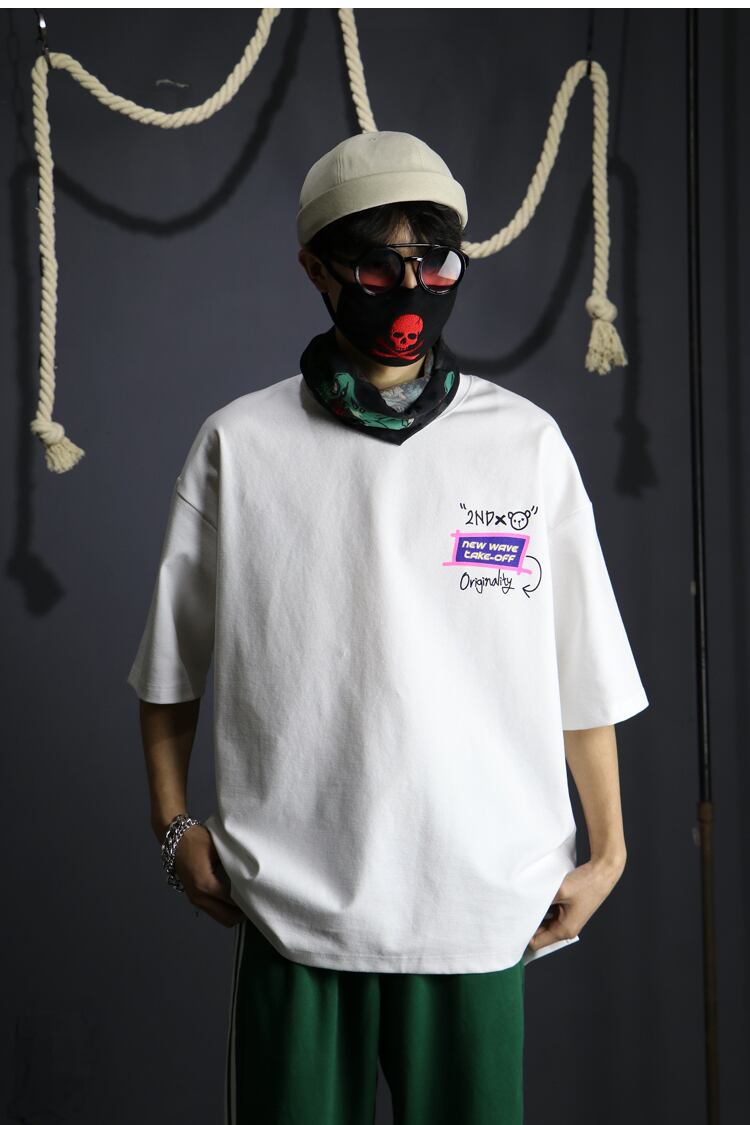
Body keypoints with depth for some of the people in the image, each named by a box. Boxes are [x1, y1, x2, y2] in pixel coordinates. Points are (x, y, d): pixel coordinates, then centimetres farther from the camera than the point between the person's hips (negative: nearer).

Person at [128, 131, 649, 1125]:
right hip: (291, 897, 0)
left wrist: (607, 850, 4)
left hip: (484, 900, 1)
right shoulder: (241, 444, 0)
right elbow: (172, 660, 8)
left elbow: (582, 669, 4)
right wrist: (175, 827, 6)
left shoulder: (526, 443, 1)